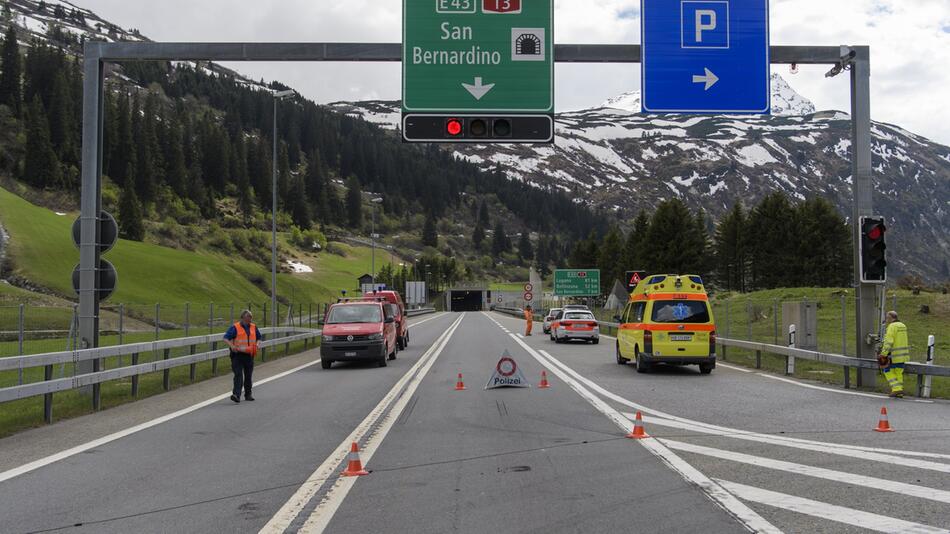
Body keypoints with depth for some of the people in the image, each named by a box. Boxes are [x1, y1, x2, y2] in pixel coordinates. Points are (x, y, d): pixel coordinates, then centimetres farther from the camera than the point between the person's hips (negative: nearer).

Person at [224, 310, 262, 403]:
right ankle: (236, 394, -20)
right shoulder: (235, 327, -5)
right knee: (238, 375, -14)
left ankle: (248, 394, 23)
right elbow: (226, 338, -8)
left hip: (249, 355, 5)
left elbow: (258, 338, 25)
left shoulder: (253, 327, 11)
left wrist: (257, 344, 4)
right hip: (238, 354, -5)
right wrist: (232, 346, -25)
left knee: (248, 375, 12)